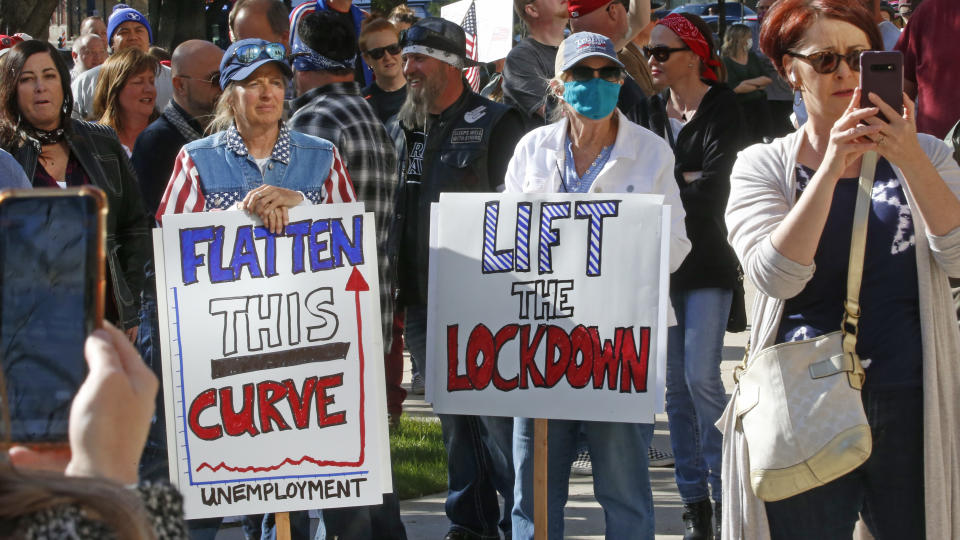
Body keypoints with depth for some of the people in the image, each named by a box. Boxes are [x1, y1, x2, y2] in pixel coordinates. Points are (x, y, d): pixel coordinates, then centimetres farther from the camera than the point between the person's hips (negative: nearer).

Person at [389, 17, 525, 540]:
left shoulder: (496, 124, -6)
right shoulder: (399, 131, 13)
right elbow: (386, 210, 21)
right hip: (423, 301, 6)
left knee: (499, 416, -7)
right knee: (454, 420, 12)